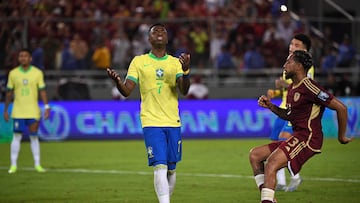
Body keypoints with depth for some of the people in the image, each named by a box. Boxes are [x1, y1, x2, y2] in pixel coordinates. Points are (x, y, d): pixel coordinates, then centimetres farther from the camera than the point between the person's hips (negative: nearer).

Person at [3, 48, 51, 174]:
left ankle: (37, 164, 10)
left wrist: (47, 107, -7)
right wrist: (5, 110, 8)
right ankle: (13, 165, 3)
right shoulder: (13, 73, 4)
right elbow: (9, 93, 9)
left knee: (34, 137, 3)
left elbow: (42, 91, 2)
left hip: (33, 112, 0)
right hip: (18, 112, 0)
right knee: (17, 137, -1)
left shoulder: (38, 73, 1)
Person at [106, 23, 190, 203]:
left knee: (171, 168, 7)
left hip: (173, 122, 3)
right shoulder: (139, 61, 6)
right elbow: (127, 91, -1)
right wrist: (117, 81, -23)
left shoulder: (175, 62, 9)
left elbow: (184, 90, -5)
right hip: (151, 122, -2)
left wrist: (185, 71, -25)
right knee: (160, 166, -15)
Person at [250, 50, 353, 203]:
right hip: (297, 138, 10)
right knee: (255, 155, 6)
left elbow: (341, 108, -15)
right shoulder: (292, 88, 16)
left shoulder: (308, 87, -14)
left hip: (308, 138, -10)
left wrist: (341, 137, -6)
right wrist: (270, 106, 13)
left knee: (271, 164, -26)